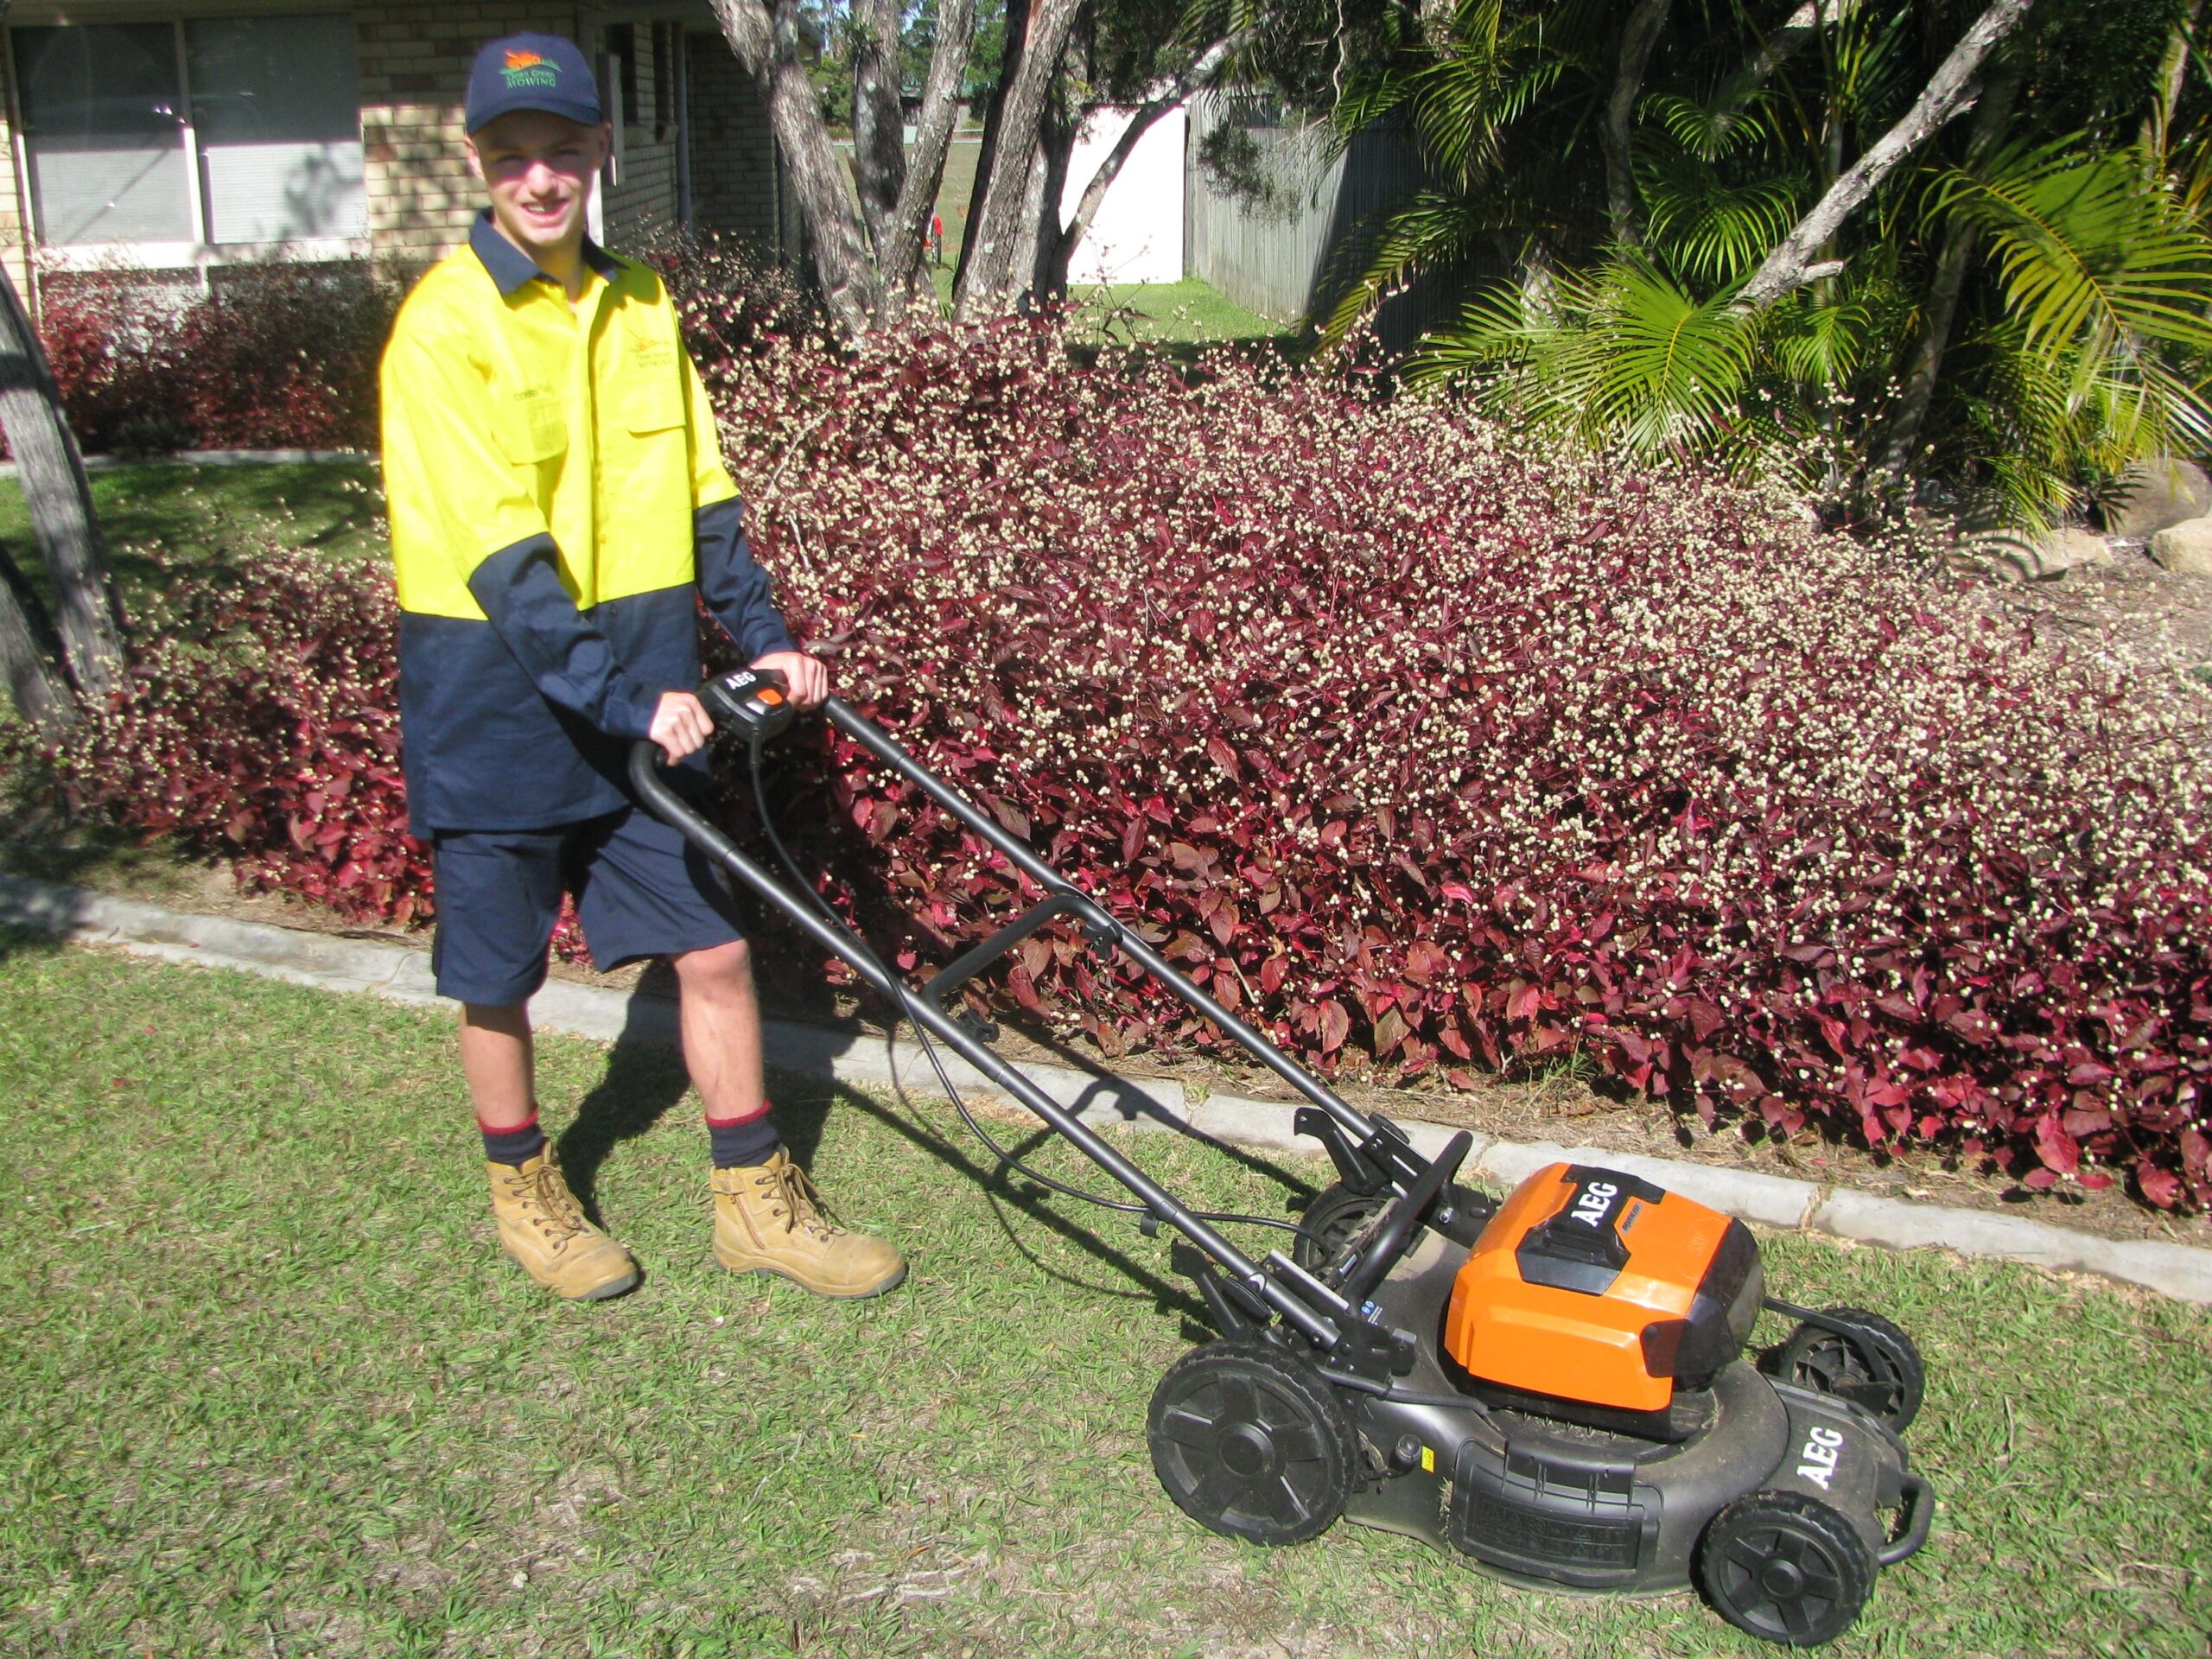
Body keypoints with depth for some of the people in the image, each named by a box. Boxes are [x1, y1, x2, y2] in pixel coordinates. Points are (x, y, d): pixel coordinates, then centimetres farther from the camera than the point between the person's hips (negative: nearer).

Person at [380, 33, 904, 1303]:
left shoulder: (639, 301, 8)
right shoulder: (444, 325, -12)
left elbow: (700, 492, 14)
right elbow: (500, 553, -20)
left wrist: (762, 635, 5)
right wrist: (621, 696, -25)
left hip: (646, 679, 5)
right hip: (499, 694, -5)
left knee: (713, 946, 6)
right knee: (497, 975, 10)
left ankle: (757, 1201, 21)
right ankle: (525, 1192, 33)